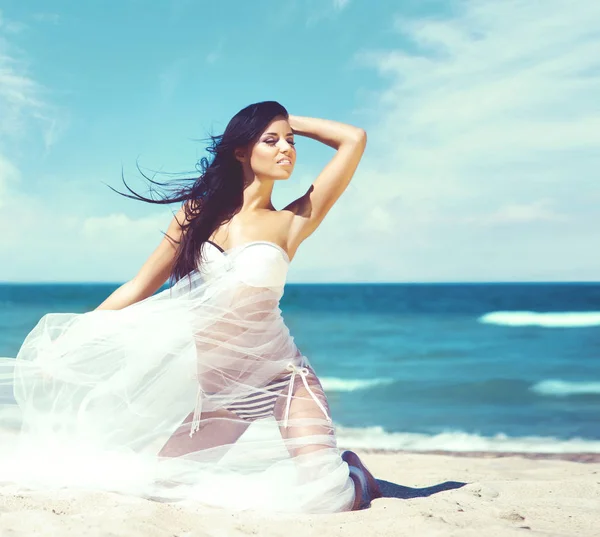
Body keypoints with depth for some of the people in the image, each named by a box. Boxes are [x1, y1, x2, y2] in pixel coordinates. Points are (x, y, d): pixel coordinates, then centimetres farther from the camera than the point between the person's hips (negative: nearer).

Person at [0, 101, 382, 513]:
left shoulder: (292, 221, -1)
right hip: (218, 386, 4)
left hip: (281, 376, -3)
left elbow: (354, 140, -5)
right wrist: (69, 341, 6)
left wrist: (292, 123, 7)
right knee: (159, 480, -5)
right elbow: (138, 288, 9)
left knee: (323, 492, -23)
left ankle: (355, 477, 12)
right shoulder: (199, 213, 6)